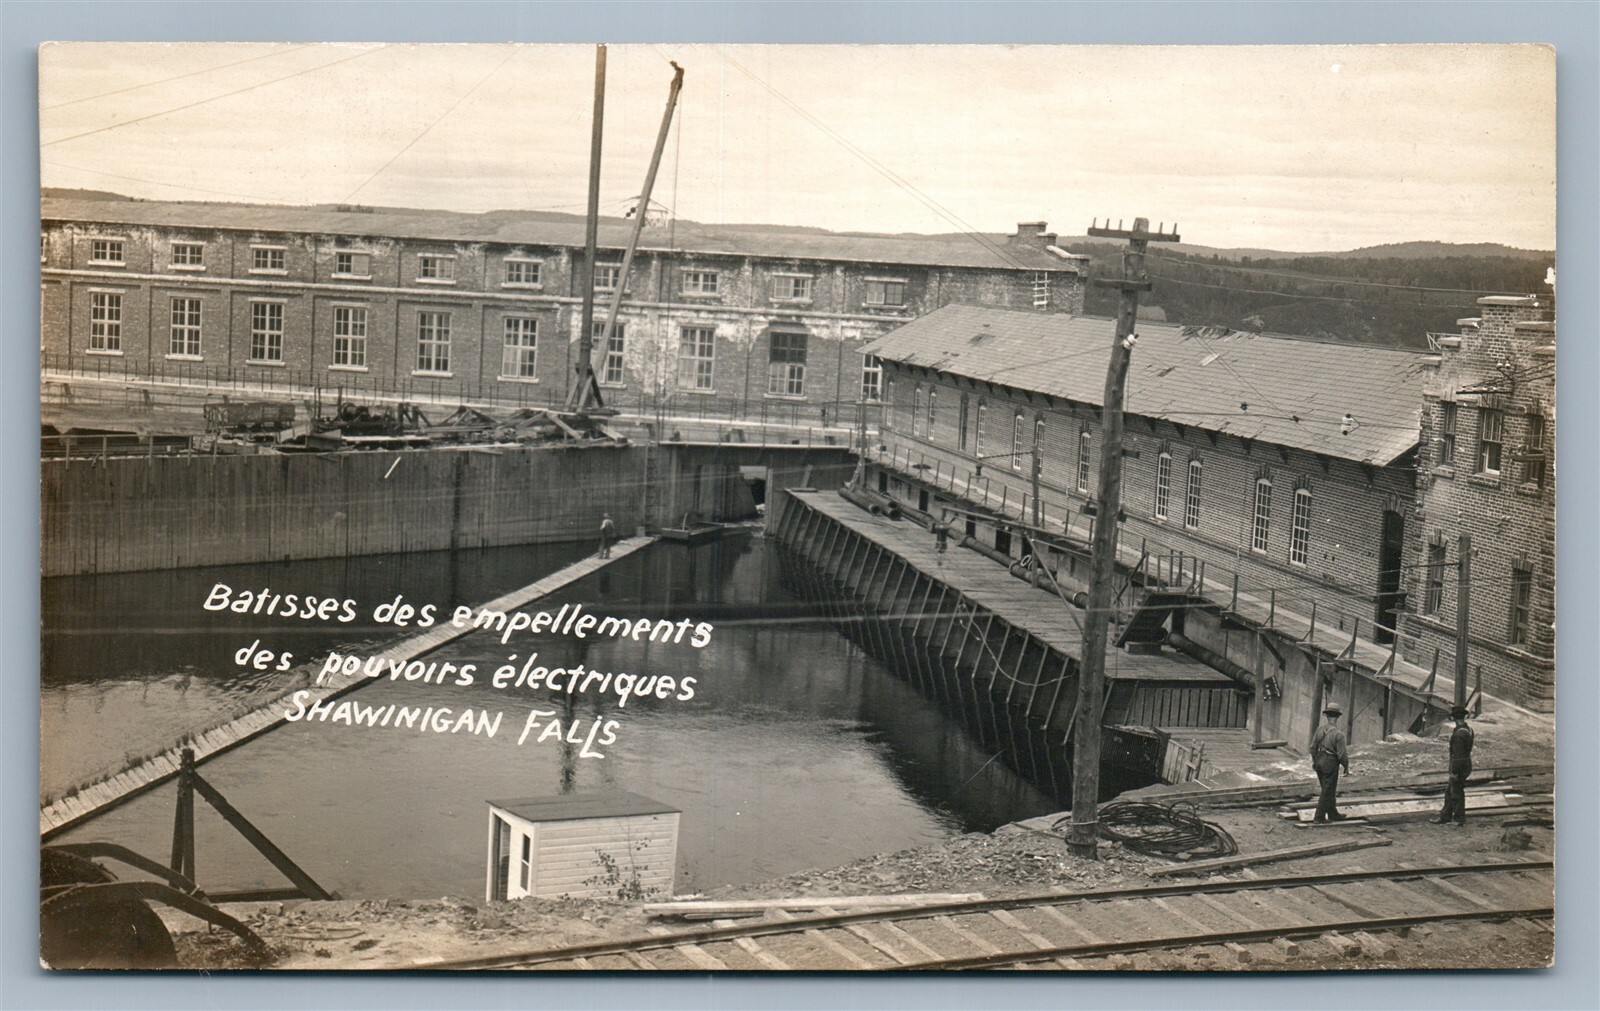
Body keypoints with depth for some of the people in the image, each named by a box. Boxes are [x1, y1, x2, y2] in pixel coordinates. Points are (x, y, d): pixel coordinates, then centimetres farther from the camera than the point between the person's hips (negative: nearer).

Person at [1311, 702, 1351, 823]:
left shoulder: (1320, 729, -3)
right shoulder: (1338, 734, -20)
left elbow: (1313, 747, 6)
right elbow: (1341, 754, -17)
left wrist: (1314, 760, 21)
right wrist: (1346, 767, -2)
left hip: (1319, 762, 6)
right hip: (1330, 764, -6)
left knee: (1329, 790, 19)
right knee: (1327, 792, 4)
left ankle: (1333, 814, 29)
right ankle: (1319, 817, 6)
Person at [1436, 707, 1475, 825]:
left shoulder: (1459, 734, -25)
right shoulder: (1469, 730, 6)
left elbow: (1458, 755, -24)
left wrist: (1454, 773, -19)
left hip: (1459, 767, -9)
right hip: (1467, 765, 9)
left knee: (1457, 793, 4)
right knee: (1449, 791, 16)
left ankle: (1459, 820, 15)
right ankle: (1445, 817, 22)